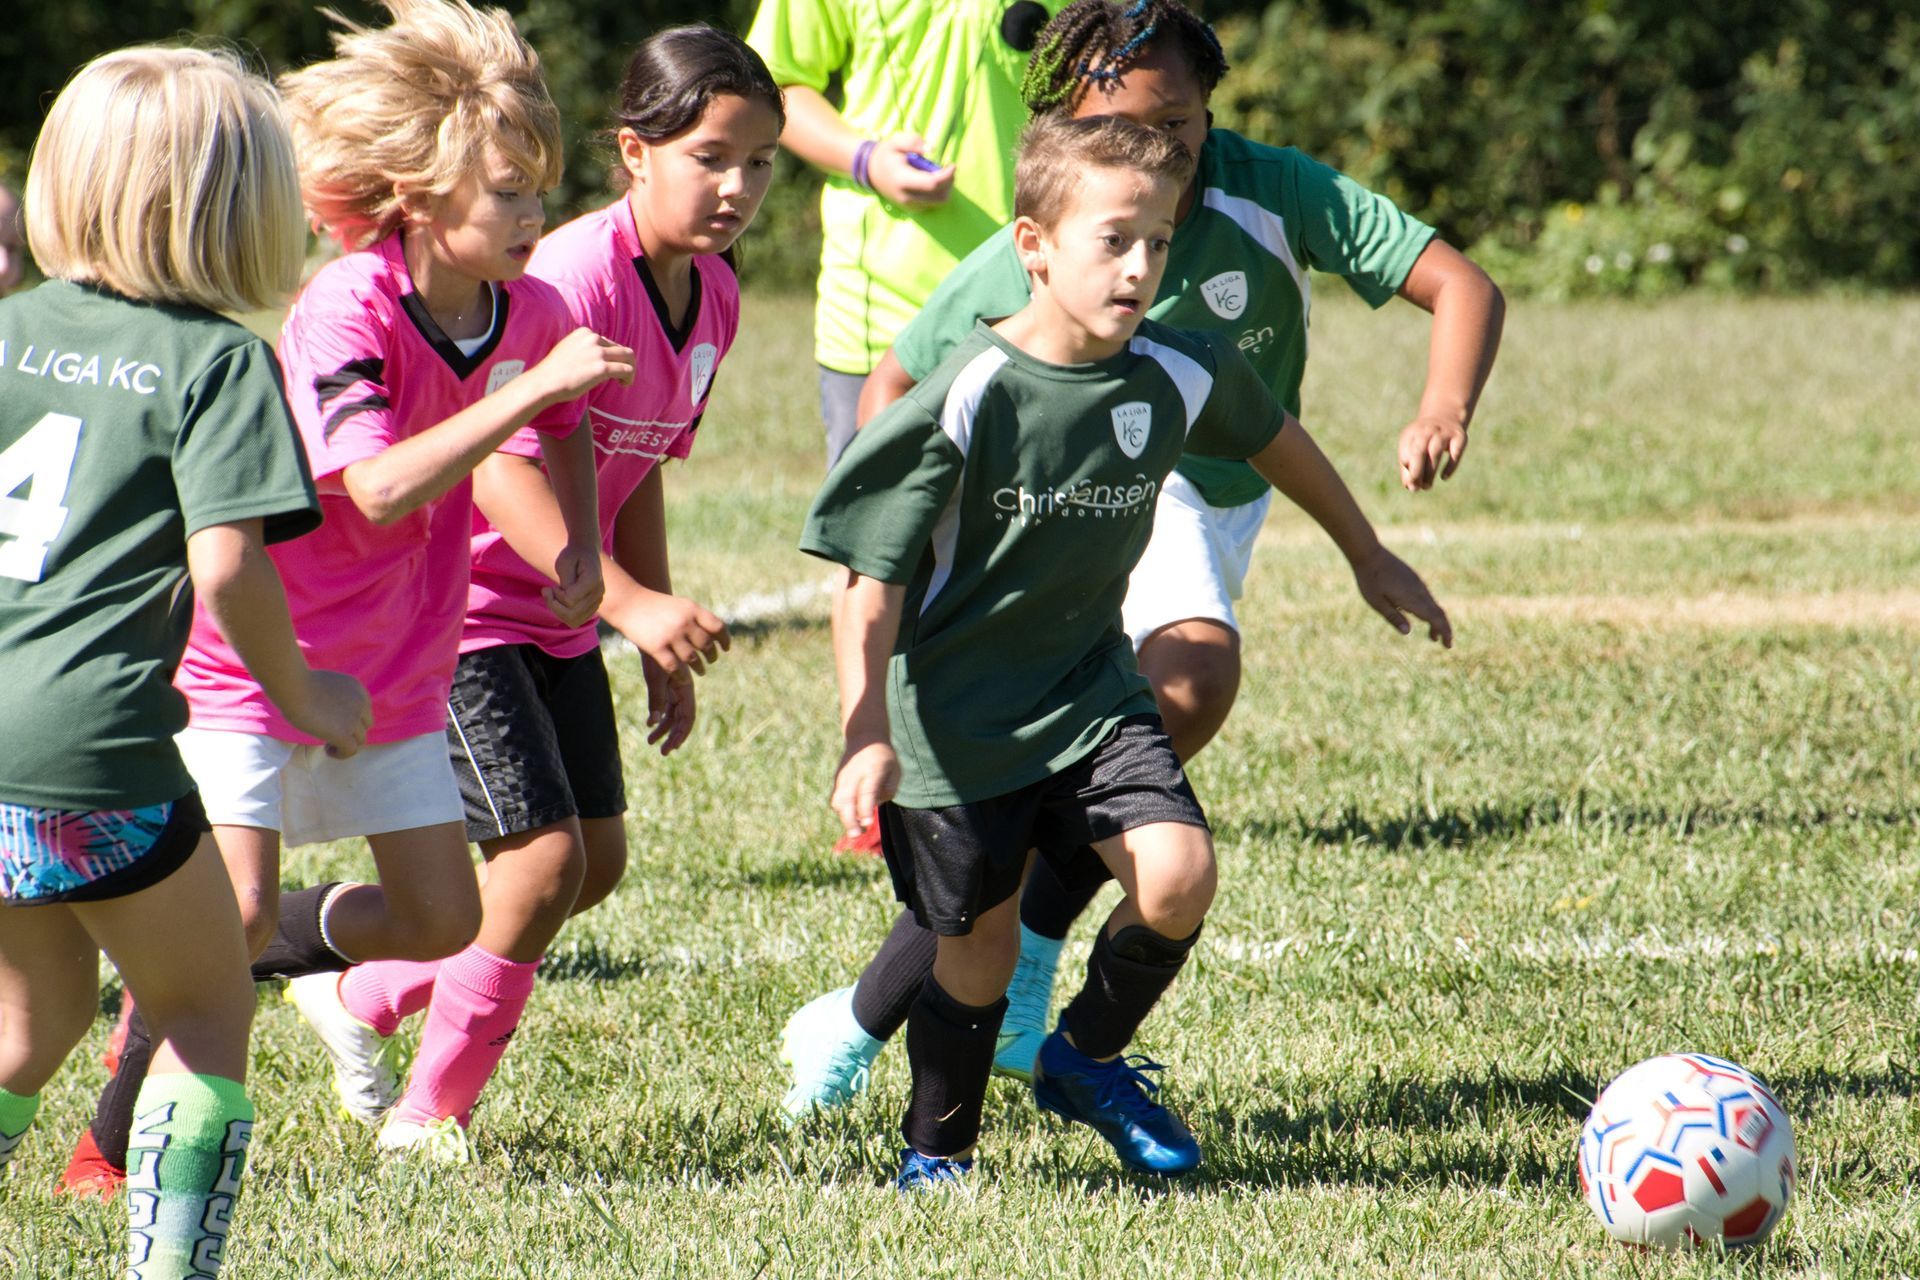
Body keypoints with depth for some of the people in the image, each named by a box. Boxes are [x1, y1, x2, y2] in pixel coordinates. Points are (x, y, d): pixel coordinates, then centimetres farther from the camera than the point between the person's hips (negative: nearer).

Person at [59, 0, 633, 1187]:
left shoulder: (530, 312, -5)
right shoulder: (345, 310, -25)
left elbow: (565, 420, 17)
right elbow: (382, 487, -37)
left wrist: (583, 544, -1)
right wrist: (532, 385, -37)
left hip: (397, 668, 7)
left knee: (443, 919, 5)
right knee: (230, 913, -15)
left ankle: (296, 946, 34)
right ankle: (112, 1144, 2)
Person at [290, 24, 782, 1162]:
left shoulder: (714, 297, 2)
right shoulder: (574, 278, -25)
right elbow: (500, 468, -33)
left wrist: (667, 646, 13)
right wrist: (633, 605, -37)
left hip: (559, 613, 9)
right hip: (457, 598, -9)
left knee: (599, 859, 10)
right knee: (544, 857, -12)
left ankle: (365, 994, 28)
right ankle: (431, 1114, 5)